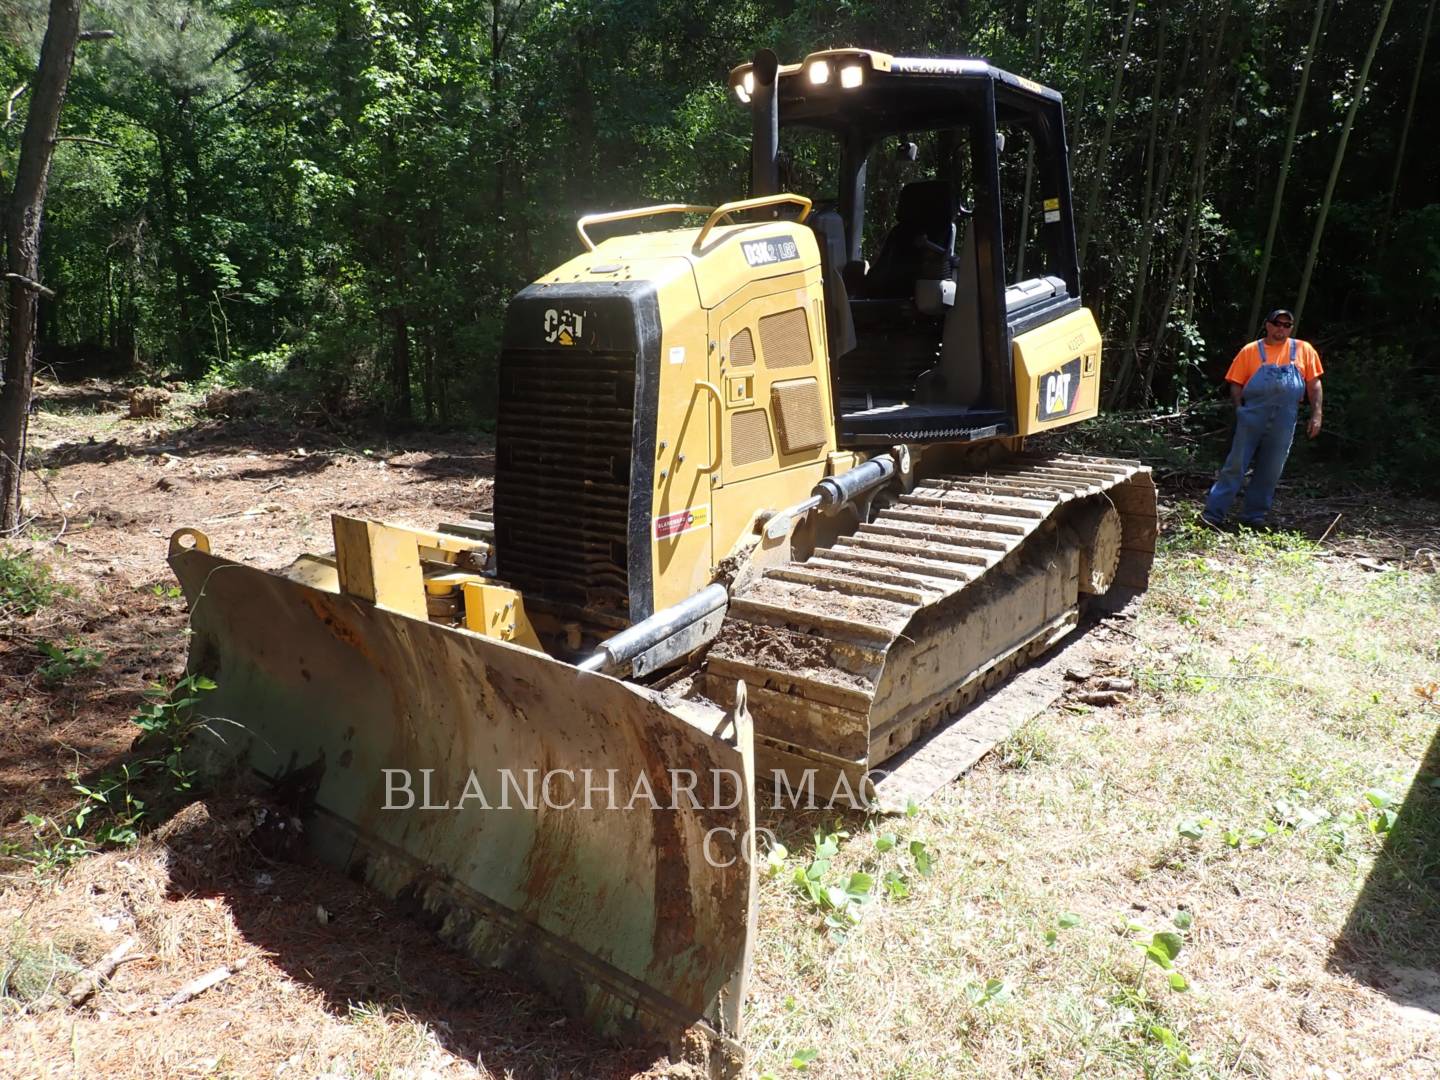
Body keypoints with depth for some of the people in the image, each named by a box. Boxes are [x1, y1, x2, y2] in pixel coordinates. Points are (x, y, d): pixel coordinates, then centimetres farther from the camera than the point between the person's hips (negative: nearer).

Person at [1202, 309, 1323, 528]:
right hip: (1252, 417, -2)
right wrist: (1240, 410, -8)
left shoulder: (1304, 350, 9)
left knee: (1270, 472, 7)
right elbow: (1236, 385, 3)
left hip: (1284, 423, 2)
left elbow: (1313, 384, 9)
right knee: (1235, 466, -3)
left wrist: (1316, 415, 2)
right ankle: (1213, 513, -2)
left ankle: (1254, 516, 18)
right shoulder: (1250, 351, 4)